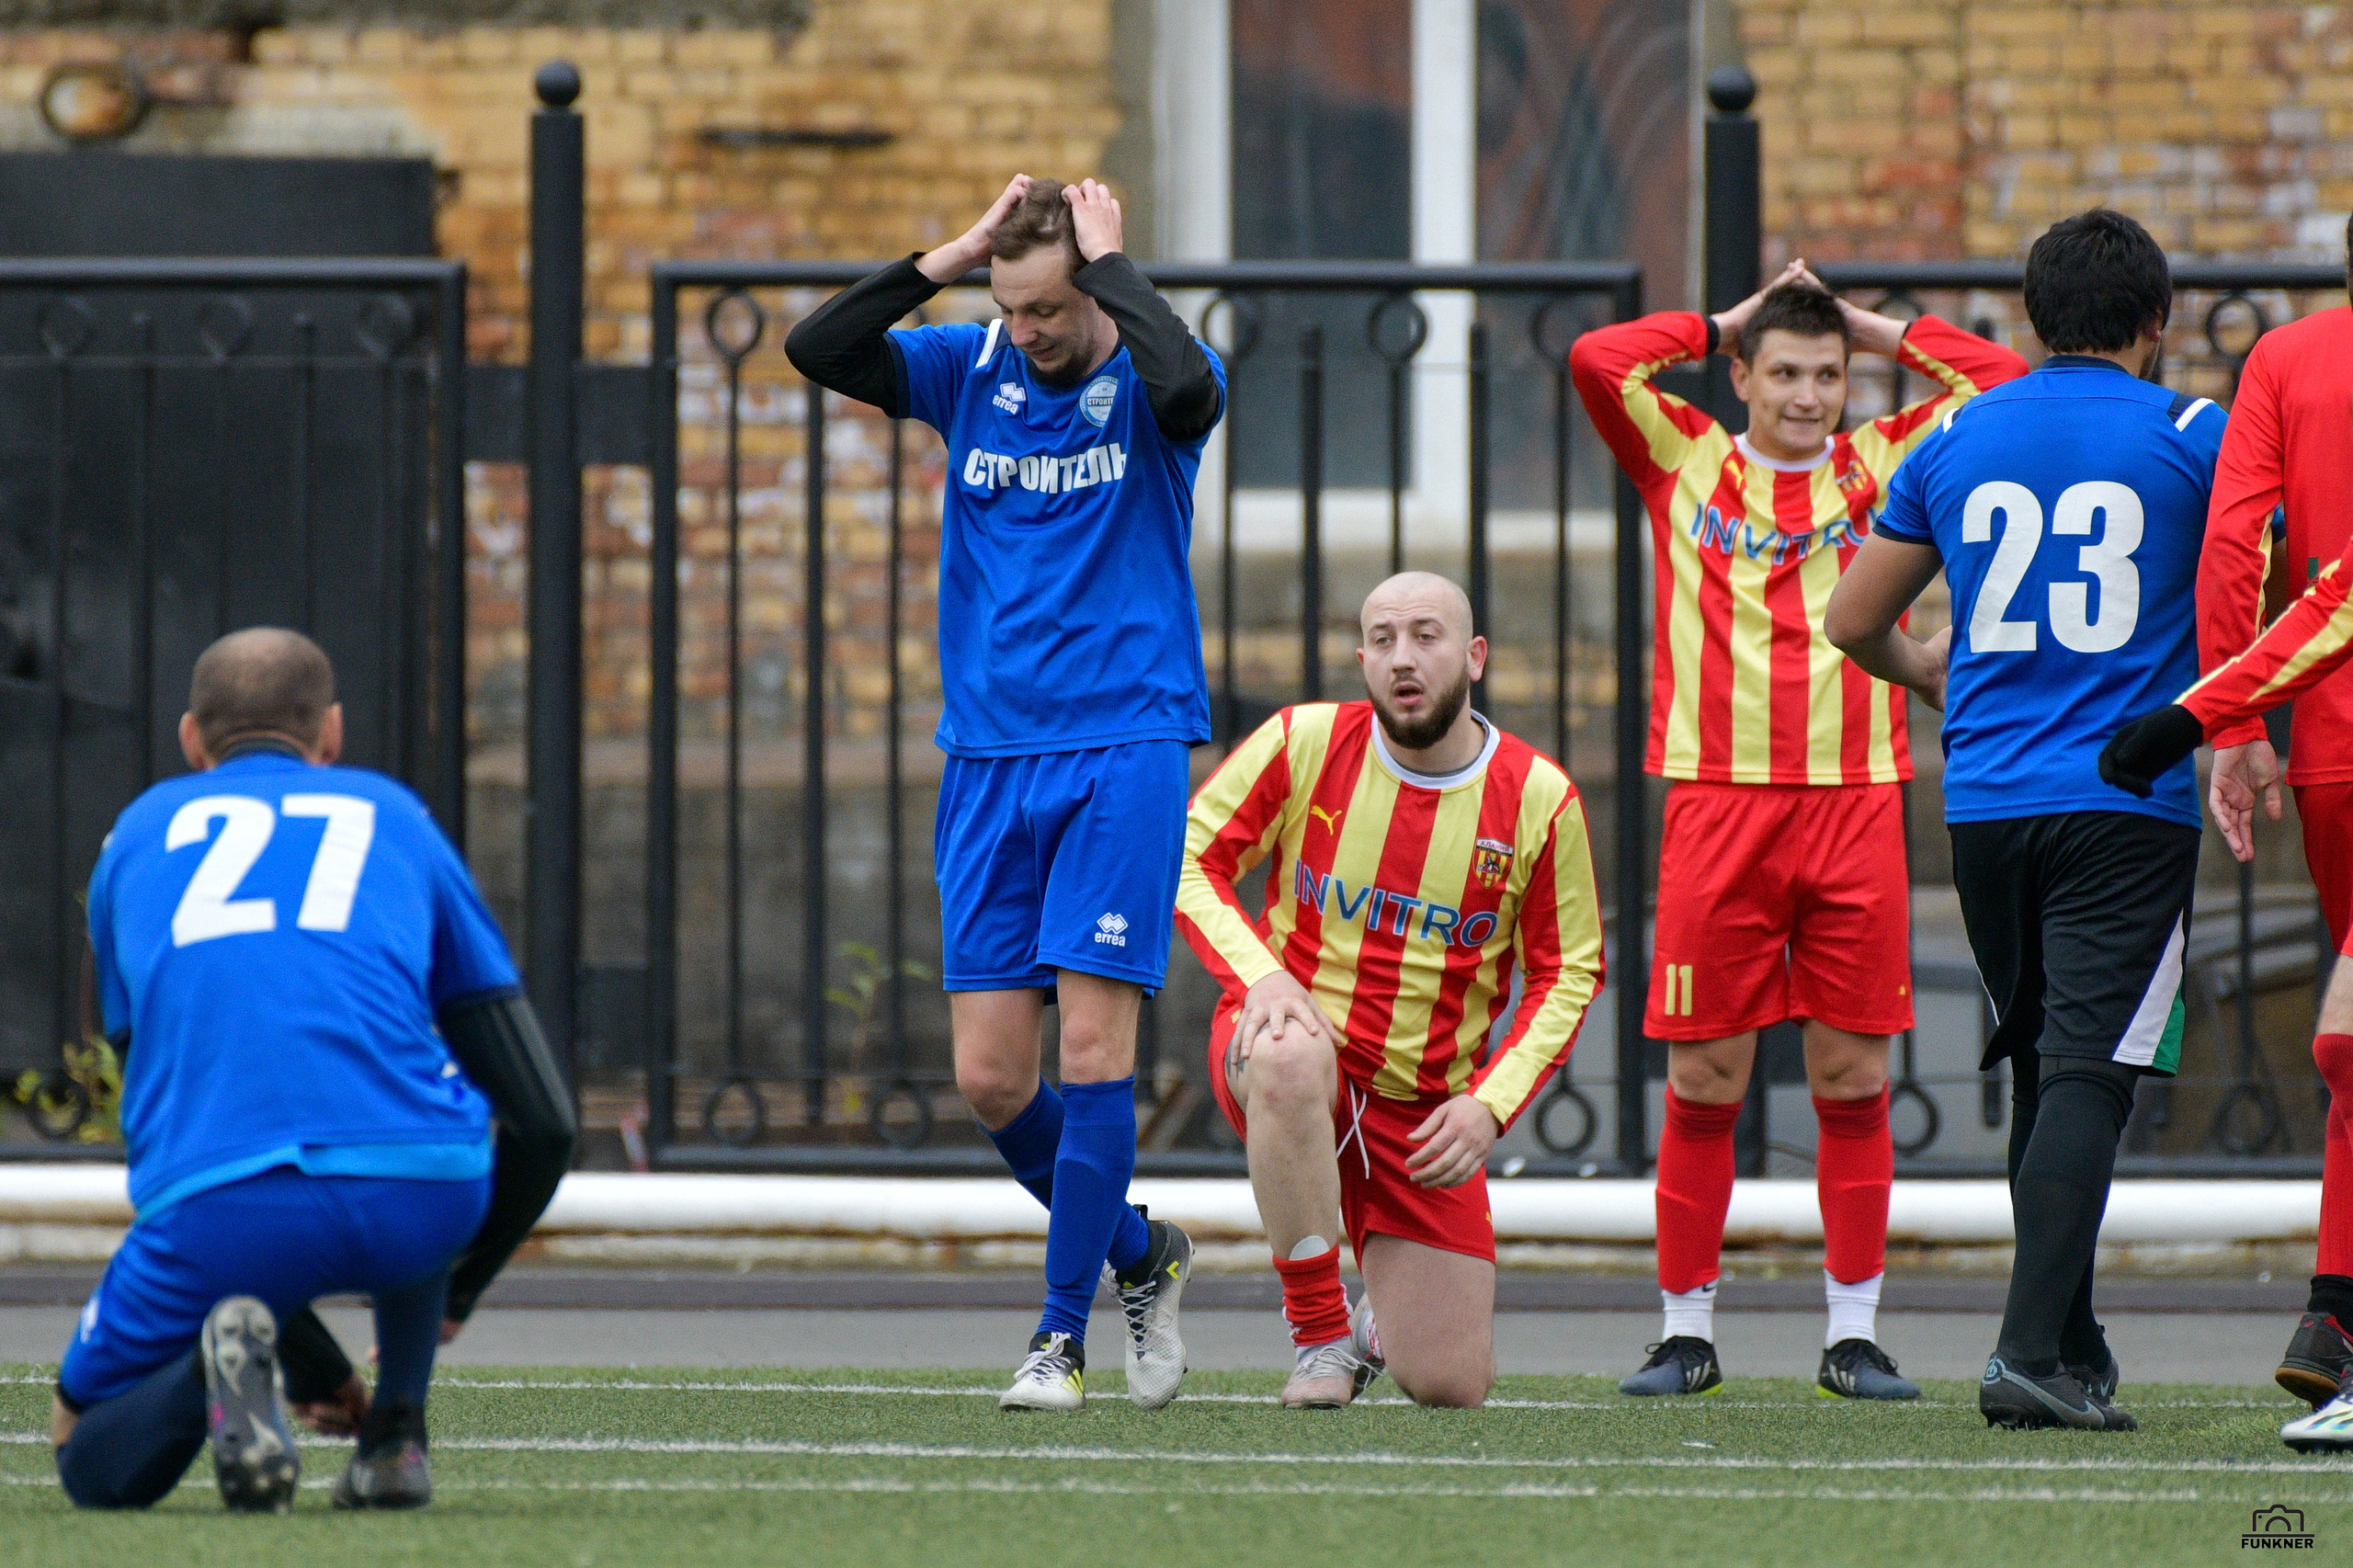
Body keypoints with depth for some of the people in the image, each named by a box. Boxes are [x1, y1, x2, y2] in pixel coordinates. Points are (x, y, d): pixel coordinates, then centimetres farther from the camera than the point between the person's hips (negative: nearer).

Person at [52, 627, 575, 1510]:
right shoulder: (396, 818, 28)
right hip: (420, 1199, 1)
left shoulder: (140, 834, 30)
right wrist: (456, 1293, 40)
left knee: (91, 1465, 21)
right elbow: (544, 1123, 23)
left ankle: (223, 1364, -12)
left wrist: (315, 1368, 36)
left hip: (214, 1214, -1)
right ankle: (395, 1438, 21)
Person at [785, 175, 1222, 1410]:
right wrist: (953, 255, -10)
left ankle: (1062, 1333, -4)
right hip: (988, 757, 4)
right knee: (990, 1077, 0)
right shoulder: (969, 371, 7)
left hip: (1124, 752, -4)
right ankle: (1139, 1256, 23)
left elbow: (1186, 384, -28)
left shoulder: (1147, 382, -3)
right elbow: (814, 350, -5)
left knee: (1093, 1041, -11)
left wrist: (1109, 259, -16)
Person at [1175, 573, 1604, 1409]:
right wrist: (1262, 975, -21)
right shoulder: (1304, 742, -7)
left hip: (1424, 1108, 1)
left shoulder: (1540, 800, -6)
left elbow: (1567, 975, 3)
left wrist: (1488, 1105, -11)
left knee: (1450, 1386, -5)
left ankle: (1388, 1322, 36)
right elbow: (1189, 861, -2)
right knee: (1292, 1057, -42)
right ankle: (1321, 1337, -25)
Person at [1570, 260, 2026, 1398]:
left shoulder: (1882, 466, 12)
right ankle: (1686, 1333, 6)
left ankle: (1854, 1335, 7)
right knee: (1702, 1078, 0)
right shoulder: (1685, 463, 10)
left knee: (1853, 1077, 2)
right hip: (1718, 802, -1)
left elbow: (2001, 379, 9)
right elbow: (1596, 361, -1)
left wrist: (1877, 332, 12)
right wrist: (1721, 326, 8)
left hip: (1855, 800, 1)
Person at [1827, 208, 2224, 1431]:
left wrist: (1928, 678, 35)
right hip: (2131, 803, -4)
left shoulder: (1958, 441, 9)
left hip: (1986, 803, 4)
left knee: (2041, 1073, 16)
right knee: (2087, 1075, -9)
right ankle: (2032, 1351, -21)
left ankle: (2074, 1349, 21)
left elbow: (1853, 621, 15)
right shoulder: (2193, 436, -1)